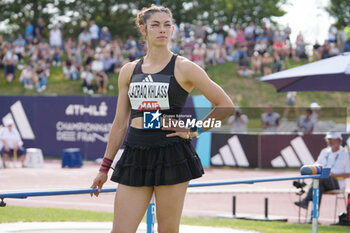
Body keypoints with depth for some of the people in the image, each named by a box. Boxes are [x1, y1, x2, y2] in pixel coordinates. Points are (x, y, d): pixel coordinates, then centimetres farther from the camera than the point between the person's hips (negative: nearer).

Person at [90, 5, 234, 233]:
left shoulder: (184, 68, 0)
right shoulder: (129, 71, 12)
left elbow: (226, 105, 1)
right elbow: (120, 122, 16)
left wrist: (194, 130, -5)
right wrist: (104, 167, 16)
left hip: (172, 155, -4)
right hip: (135, 155, 4)